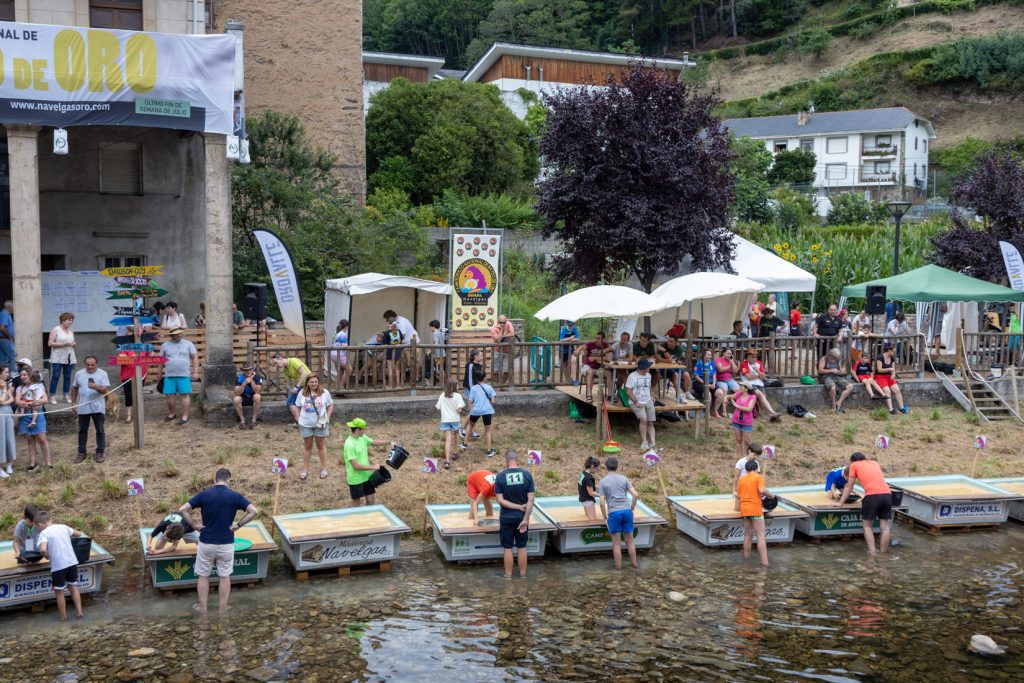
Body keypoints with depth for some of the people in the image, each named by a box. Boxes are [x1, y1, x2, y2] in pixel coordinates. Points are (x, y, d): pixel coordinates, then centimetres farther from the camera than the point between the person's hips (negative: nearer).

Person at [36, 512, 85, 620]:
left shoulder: (44, 533, -7)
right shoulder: (63, 527, 8)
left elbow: (43, 549, -23)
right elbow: (78, 534, 23)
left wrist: (48, 557, -4)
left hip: (58, 565, -5)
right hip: (72, 562, 5)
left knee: (59, 592, 12)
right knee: (73, 587, 21)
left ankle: (63, 617, 20)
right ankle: (79, 612, 23)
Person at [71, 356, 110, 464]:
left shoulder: (102, 374, -4)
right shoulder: (79, 374, 5)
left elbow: (105, 390, -11)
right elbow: (74, 389, 14)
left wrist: (96, 387, -30)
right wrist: (73, 403, 11)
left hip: (98, 408, -2)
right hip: (83, 408, 3)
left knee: (100, 431, 4)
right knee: (82, 431, 10)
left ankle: (100, 453, 13)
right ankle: (81, 453, 20)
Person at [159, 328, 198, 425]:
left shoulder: (188, 344, 4)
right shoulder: (165, 345, 10)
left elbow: (195, 358, 4)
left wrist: (195, 372, -3)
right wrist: (160, 373, 14)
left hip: (184, 375, -2)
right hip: (169, 375, 2)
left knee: (185, 395, -4)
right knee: (169, 395, 4)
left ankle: (185, 416, 2)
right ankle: (172, 413, 23)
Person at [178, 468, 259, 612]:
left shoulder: (204, 495, -6)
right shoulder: (235, 496, -7)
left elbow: (182, 510, -10)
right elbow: (254, 511, -14)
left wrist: (194, 525, -2)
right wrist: (238, 524, -6)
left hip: (206, 543, 0)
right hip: (226, 544, 0)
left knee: (203, 576, 16)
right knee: (224, 576, 14)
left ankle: (202, 607, 23)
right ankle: (223, 608, 20)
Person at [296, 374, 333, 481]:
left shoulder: (324, 392, -6)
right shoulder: (302, 393, -3)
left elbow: (330, 405, 1)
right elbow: (298, 407, 4)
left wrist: (327, 417, -9)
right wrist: (299, 420, -2)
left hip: (320, 424, -1)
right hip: (306, 424, 1)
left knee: (321, 446, 11)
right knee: (307, 446, 12)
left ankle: (324, 468, 21)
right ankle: (305, 469, 20)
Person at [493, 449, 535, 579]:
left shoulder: (500, 476, -12)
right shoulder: (527, 475, -8)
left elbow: (500, 500, -14)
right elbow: (530, 500, -11)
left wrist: (518, 507, -11)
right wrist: (525, 519, -9)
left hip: (506, 518, -2)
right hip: (522, 517, 2)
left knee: (507, 548, 9)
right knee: (522, 547, 13)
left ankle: (508, 575, 17)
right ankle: (522, 575, 22)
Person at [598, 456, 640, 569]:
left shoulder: (603, 481, 3)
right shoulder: (623, 479, 9)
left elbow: (602, 503, -3)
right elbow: (636, 495, 3)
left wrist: (605, 517, 9)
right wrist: (631, 509, 14)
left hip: (614, 513, -2)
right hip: (626, 511, 3)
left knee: (617, 543, 7)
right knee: (630, 541, 15)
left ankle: (618, 567, 13)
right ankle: (634, 563, 24)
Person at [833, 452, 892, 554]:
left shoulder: (854, 465, 16)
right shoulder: (875, 463, 28)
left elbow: (849, 487, 18)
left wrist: (840, 503, 25)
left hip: (872, 495, -4)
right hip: (887, 494, 4)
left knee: (867, 525, 8)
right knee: (884, 526, 10)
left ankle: (872, 552, -3)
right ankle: (883, 552, 10)